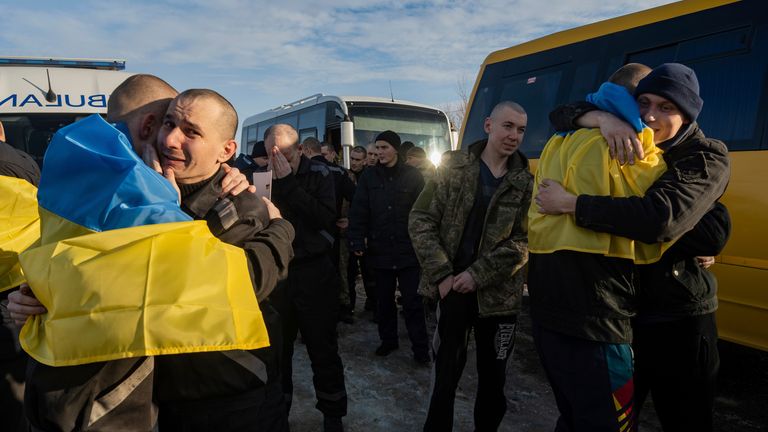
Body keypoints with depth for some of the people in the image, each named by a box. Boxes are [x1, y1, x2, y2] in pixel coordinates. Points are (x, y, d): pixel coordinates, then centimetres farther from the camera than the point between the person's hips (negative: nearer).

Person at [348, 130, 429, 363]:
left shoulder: (413, 175, -1)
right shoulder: (369, 177, 4)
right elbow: (358, 211, -1)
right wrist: (357, 241, -9)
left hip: (408, 249, -2)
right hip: (380, 250, 3)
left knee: (412, 301, 3)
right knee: (384, 299, 14)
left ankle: (420, 347, 14)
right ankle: (388, 339, 30)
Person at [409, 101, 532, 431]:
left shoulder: (526, 182, 0)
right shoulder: (453, 165, -1)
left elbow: (523, 242, -6)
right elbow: (421, 219, -4)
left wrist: (478, 275, -15)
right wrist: (441, 275, -11)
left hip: (497, 294, 1)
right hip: (452, 288, -1)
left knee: (493, 377, 15)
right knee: (445, 373, 9)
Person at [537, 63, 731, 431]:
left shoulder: (708, 160, -13)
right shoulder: (622, 145, 3)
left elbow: (661, 218, -32)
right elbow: (562, 115, 0)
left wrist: (570, 204, -29)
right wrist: (603, 118, -22)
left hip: (678, 322, -4)